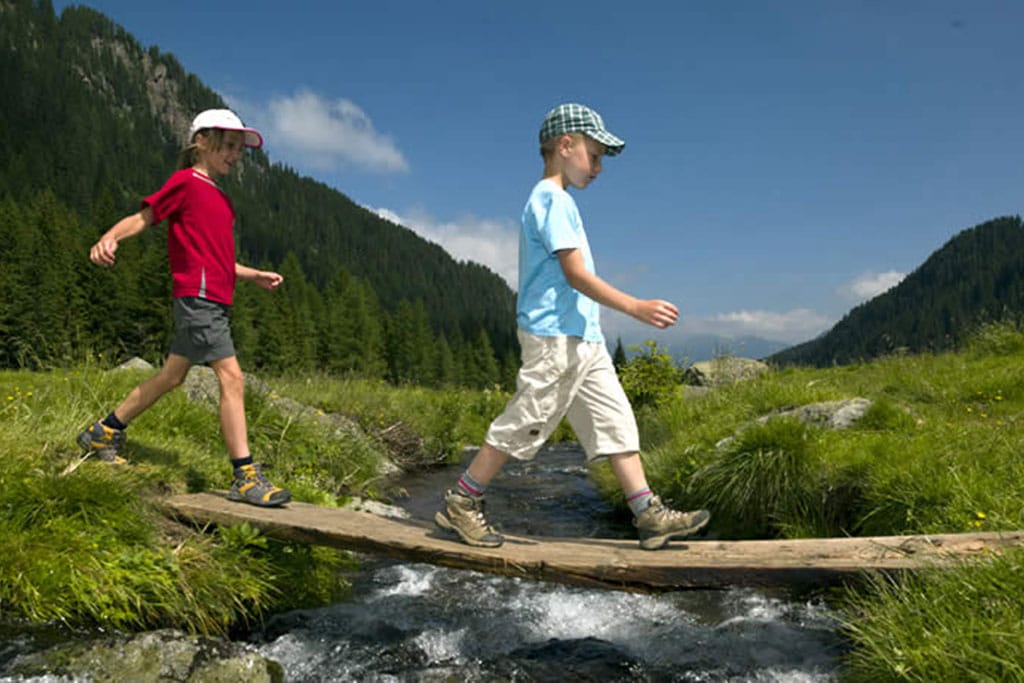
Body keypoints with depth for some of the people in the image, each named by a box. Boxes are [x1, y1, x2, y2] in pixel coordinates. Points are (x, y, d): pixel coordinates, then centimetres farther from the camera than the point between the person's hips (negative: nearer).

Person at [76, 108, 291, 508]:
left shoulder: (220, 198, 22)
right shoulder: (186, 182, -2)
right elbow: (143, 217, -7)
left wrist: (254, 276, 20)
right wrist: (109, 237, -25)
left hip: (214, 301, 10)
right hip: (197, 296, -10)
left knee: (172, 376, 16)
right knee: (232, 378, -14)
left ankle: (104, 433, 32)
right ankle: (245, 478, -12)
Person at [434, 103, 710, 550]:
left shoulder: (553, 201, 20)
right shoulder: (553, 199, -11)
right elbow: (575, 274, -19)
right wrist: (635, 307, -22)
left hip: (583, 338, 10)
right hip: (555, 336, -10)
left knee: (615, 422, 7)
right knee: (523, 425, -3)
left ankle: (650, 515, 11)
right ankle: (459, 505, 11)